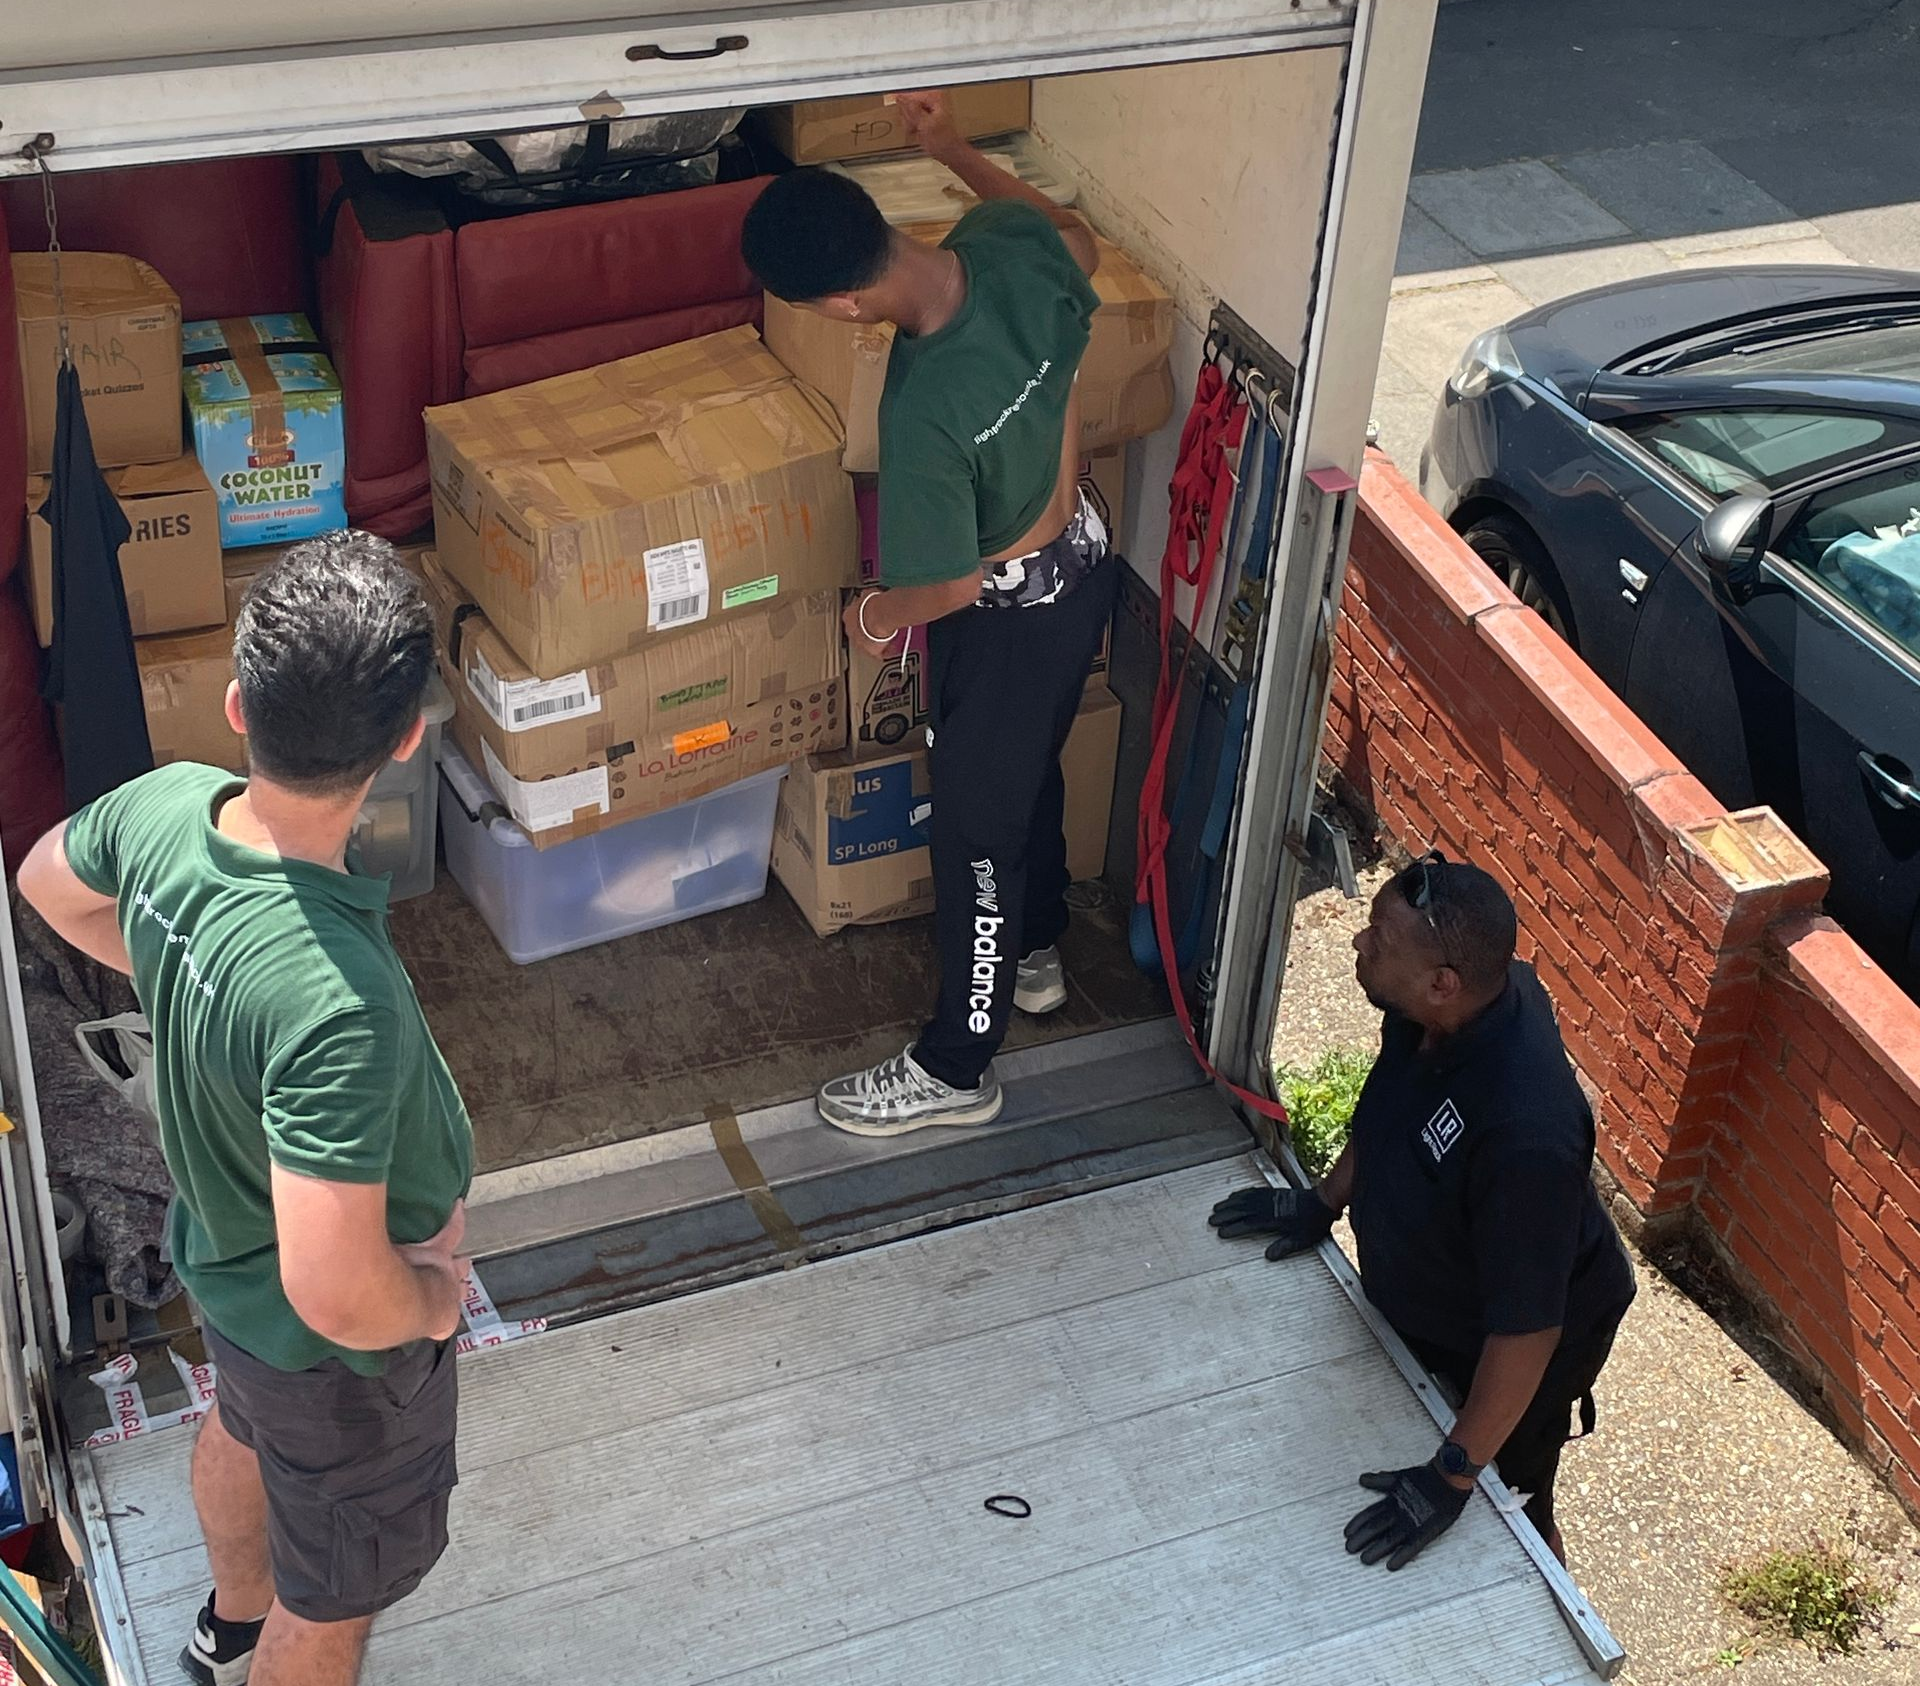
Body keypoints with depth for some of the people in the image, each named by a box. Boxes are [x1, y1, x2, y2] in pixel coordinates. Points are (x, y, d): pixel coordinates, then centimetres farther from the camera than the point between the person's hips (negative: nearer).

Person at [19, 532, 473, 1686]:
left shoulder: (166, 805, -23)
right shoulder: (340, 1005, -46)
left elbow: (50, 881, 1)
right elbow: (339, 1295, -42)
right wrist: (435, 1299, -20)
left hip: (222, 1245, 8)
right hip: (337, 1352, -8)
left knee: (244, 1429, 38)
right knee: (336, 1592, 21)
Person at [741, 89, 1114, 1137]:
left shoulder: (927, 409, -39)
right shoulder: (1010, 248, -20)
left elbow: (951, 585, -26)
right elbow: (1081, 247, 7)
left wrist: (876, 616, -4)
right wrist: (952, 150, 8)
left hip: (1008, 615, -8)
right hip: (1082, 560, 8)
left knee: (975, 831, 10)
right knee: (1031, 776, 30)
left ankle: (956, 1071, 28)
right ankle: (1034, 954, 54)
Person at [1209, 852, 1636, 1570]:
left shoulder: (1525, 1136, -46)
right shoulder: (1441, 1013, -24)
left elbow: (1526, 1331, -35)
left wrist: (1452, 1478, -26)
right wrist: (1324, 1201, 7)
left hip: (1504, 1349, -6)